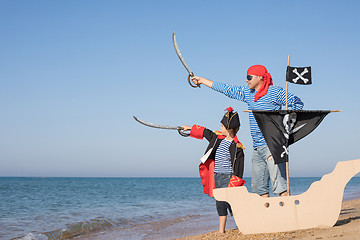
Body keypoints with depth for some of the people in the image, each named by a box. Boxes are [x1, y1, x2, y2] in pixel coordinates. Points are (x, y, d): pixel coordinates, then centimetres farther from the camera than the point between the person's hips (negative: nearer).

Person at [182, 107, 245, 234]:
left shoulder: (237, 147, -13)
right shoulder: (218, 138, 8)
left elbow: (238, 167, -13)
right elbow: (205, 132, 25)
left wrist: (234, 183, -16)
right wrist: (190, 128, 32)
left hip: (228, 177, -7)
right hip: (216, 176, 7)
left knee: (230, 202, -11)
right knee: (219, 203, 9)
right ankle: (221, 230, 16)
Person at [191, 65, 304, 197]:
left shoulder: (275, 92, -3)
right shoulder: (247, 92, 16)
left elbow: (298, 103, -2)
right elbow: (226, 89, 24)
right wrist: (202, 80, 30)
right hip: (257, 147, 8)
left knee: (278, 183, -16)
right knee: (258, 186, 7)